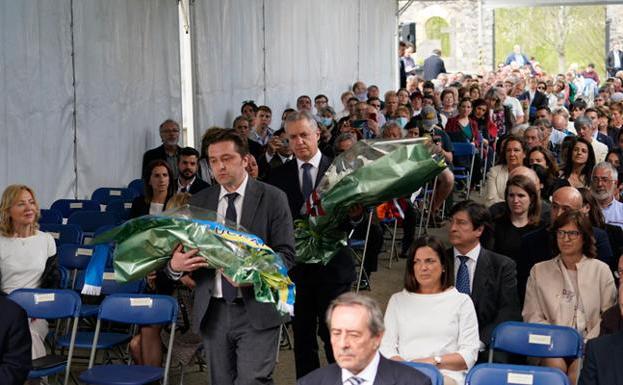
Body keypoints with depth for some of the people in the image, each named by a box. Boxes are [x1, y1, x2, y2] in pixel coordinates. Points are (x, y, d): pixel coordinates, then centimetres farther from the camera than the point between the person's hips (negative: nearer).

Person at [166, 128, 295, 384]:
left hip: (256, 309, -4)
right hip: (213, 312, 4)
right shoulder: (198, 202, 11)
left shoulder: (272, 198, 0)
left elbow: (286, 255, -5)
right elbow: (183, 253, 9)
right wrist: (174, 265, -16)